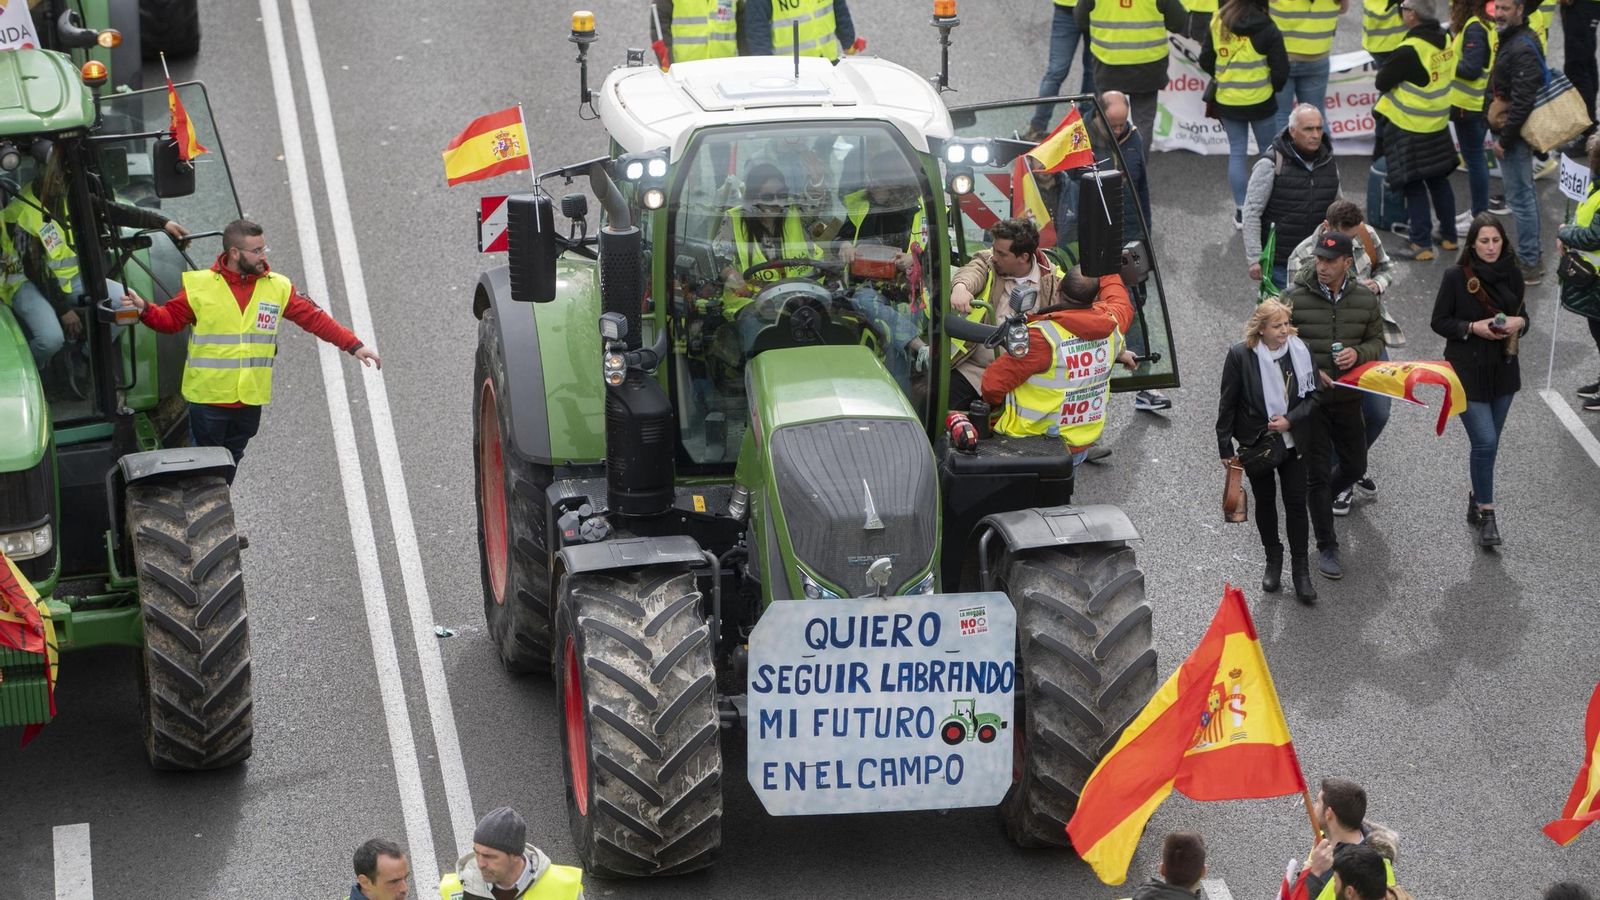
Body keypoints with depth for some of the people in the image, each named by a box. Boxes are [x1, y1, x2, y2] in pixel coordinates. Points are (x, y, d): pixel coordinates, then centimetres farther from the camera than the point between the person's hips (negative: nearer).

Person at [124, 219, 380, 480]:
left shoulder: (278, 287, 1)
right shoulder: (200, 286, -6)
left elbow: (314, 318, 4)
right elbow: (170, 319, 0)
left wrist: (354, 346, -1)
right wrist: (145, 310, -21)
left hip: (251, 399, 3)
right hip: (208, 398, -3)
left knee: (231, 462, 16)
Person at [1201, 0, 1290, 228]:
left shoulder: (1217, 23, -3)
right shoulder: (1266, 30, -13)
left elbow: (1205, 60, 4)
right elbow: (1281, 68, -12)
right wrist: (1273, 87, 9)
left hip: (1227, 102, 3)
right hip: (1260, 102, -3)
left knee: (1237, 153, 10)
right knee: (1268, 151, 14)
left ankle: (1241, 211, 8)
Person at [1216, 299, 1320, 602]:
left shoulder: (1300, 351, -10)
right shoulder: (1240, 355, -16)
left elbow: (1314, 395, -1)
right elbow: (1227, 403, -7)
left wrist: (1290, 420, -17)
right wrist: (1225, 447, -5)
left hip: (1293, 439, 1)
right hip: (1256, 441, -1)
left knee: (1296, 503, 2)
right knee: (1264, 501, 14)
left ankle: (1301, 569, 13)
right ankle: (1273, 559, 33)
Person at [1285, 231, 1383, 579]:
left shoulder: (1365, 299, -1)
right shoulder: (1295, 298, -11)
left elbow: (1377, 341, 8)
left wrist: (1358, 353, -14)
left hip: (1347, 397, 4)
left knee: (1355, 465, 15)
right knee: (1318, 472, 0)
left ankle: (1319, 501, 46)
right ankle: (1326, 548, 11)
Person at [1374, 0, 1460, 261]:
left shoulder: (1409, 51, -25)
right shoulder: (1446, 40, -3)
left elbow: (1381, 82, -16)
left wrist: (1389, 68, 4)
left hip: (1408, 128, -7)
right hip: (1438, 124, 7)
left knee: (1413, 184, 1)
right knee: (1438, 179, 19)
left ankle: (1422, 244, 3)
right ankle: (1449, 235, 29)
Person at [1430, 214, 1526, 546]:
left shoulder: (1511, 275, 2)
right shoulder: (1456, 276, -10)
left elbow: (1522, 316, 13)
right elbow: (1439, 322, -5)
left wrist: (1518, 323, -10)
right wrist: (1473, 327, -20)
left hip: (1502, 369, 4)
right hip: (1467, 372, -4)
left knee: (1488, 442, 12)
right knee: (1485, 441, -12)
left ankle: (1478, 499, 32)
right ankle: (1486, 515, -3)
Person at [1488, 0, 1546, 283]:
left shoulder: (1522, 48, -23)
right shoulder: (1511, 40, 11)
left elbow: (1522, 100, -26)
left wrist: (1504, 138, -21)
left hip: (1515, 135, -11)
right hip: (1515, 132, 11)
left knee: (1520, 198, -5)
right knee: (1525, 195, 18)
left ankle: (1529, 264, 0)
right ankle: (1530, 256, 29)